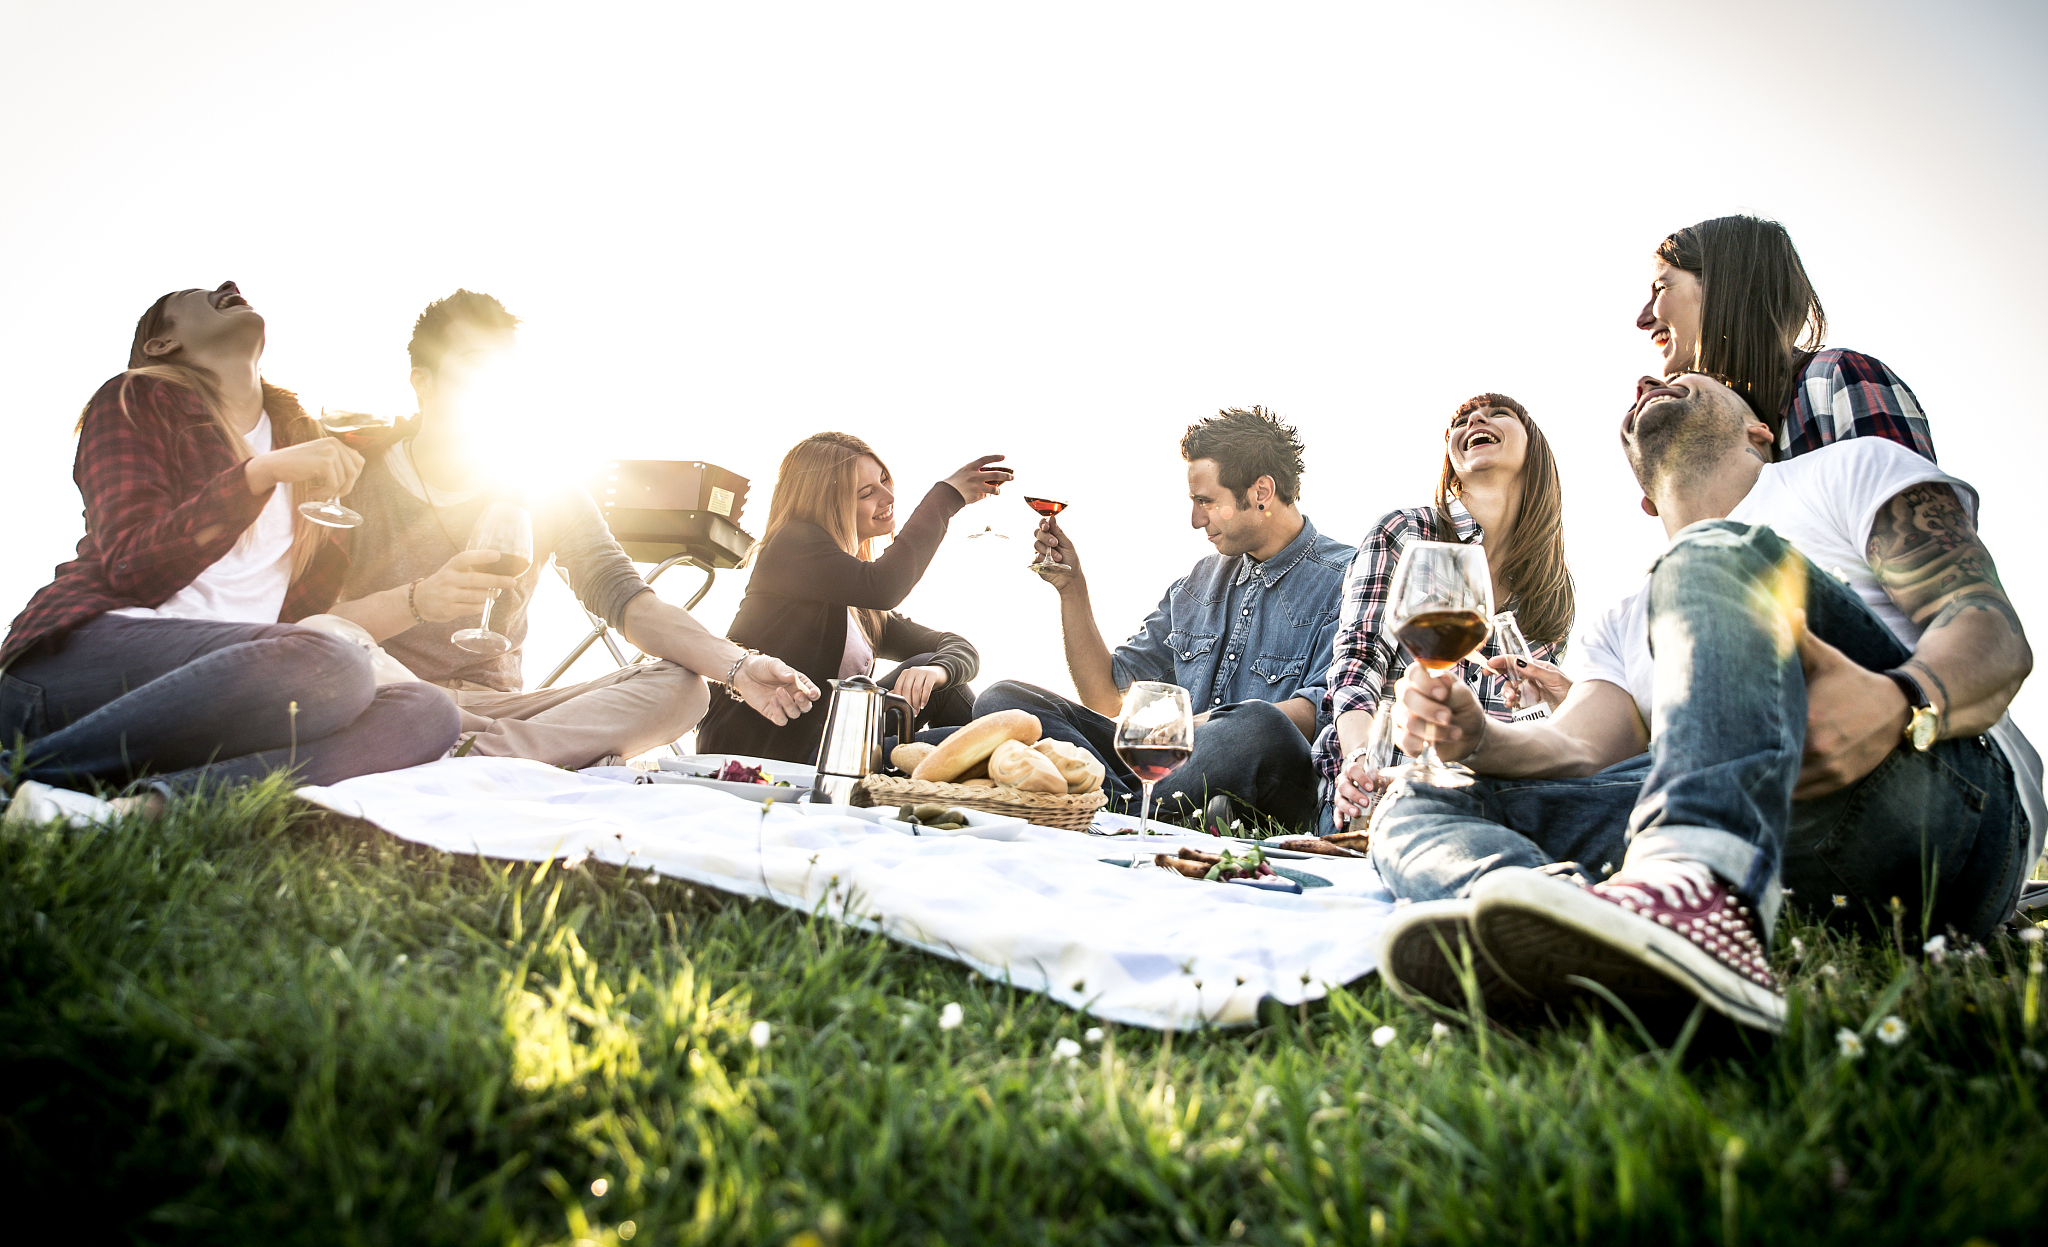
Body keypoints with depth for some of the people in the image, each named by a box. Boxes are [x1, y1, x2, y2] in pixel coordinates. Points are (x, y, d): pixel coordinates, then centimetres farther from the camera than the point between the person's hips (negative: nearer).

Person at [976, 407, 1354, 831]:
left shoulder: (1341, 579, 0)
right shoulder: (1197, 584, 22)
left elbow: (1323, 714, -16)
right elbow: (1105, 695, 22)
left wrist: (1201, 726, -28)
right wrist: (1072, 587, 12)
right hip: (1175, 767, 6)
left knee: (1259, 725, -42)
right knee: (1002, 700, -9)